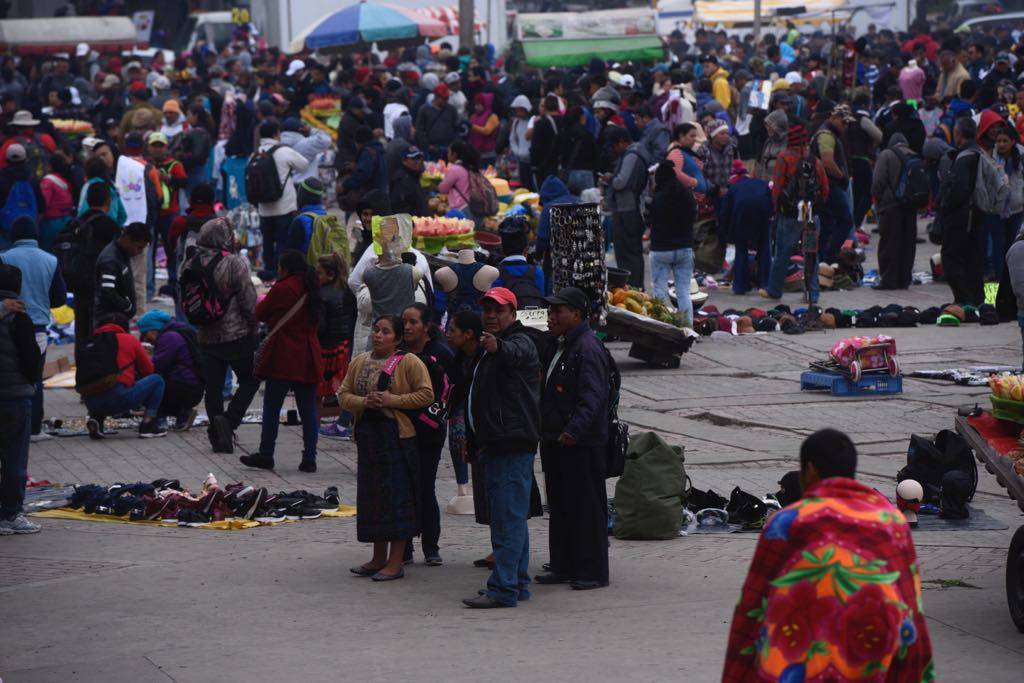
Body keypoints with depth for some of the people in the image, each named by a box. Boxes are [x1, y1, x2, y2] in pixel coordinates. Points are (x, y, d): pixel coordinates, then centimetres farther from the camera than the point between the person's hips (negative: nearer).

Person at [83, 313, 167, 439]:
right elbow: (148, 369, 18)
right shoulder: (130, 340, 10)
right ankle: (148, 425, 5)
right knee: (157, 381, 14)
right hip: (118, 398, -5)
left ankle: (96, 418, 13)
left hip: (90, 402, 5)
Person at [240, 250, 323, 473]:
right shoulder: (311, 289, 8)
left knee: (272, 408, 4)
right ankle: (309, 458, 4)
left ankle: (266, 455, 9)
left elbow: (260, 314, -1)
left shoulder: (282, 289, -13)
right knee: (308, 409, 6)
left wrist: (260, 302, 19)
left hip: (283, 358, -6)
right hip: (308, 359, 6)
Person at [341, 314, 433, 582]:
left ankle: (396, 562, -2)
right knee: (372, 496, 10)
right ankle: (379, 558, 20)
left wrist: (392, 400, -17)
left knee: (397, 495, -5)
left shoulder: (409, 363, -5)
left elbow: (426, 395, -10)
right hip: (367, 434, 6)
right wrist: (363, 402, -11)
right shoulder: (359, 362, 11)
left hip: (397, 436, -6)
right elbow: (344, 395, 10)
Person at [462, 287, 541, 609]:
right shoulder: (491, 348, 22)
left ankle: (503, 588, -17)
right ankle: (518, 584, 20)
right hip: (497, 444, 11)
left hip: (513, 443, -11)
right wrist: (477, 439, 27)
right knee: (511, 517, 14)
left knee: (509, 517, -13)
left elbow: (514, 353, -37)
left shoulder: (521, 343, -10)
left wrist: (497, 347, -59)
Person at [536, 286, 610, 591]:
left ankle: (593, 571, 0)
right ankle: (563, 566, 22)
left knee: (586, 508, -4)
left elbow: (592, 397, -24)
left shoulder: (588, 349, -15)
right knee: (560, 506, 14)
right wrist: (546, 433, 15)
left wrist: (574, 430, -35)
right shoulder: (560, 347, 17)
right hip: (555, 441, 10)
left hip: (581, 444, -10)